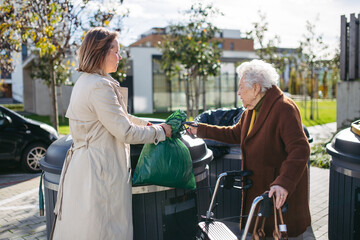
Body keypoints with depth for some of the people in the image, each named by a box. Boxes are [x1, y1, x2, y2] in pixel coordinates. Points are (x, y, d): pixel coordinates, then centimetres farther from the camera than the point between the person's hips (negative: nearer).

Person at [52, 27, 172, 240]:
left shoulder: (86, 82, 13)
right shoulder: (100, 86, -19)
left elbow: (118, 116, 23)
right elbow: (125, 132, -18)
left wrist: (149, 125, 20)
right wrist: (159, 132, -3)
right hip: (99, 172, -10)